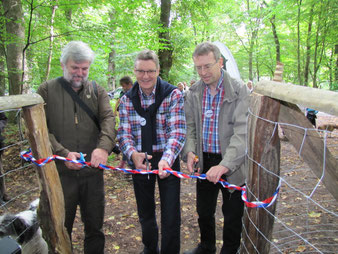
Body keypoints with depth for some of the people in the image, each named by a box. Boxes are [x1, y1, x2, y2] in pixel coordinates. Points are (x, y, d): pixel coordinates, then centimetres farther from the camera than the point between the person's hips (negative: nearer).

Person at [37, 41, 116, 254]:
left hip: (93, 171, 2)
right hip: (60, 172, -1)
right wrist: (62, 153, -17)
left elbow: (108, 119, -7)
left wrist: (104, 147, -26)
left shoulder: (97, 91, 9)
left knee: (95, 226, 15)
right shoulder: (47, 90, 4)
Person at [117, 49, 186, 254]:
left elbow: (178, 132, -19)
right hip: (140, 161, 4)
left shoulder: (173, 95, -10)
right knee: (145, 212, 21)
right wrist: (133, 154, -26)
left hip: (167, 161, -3)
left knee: (171, 215, 4)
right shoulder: (127, 100, 0)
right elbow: (124, 133, -5)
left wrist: (166, 160, -36)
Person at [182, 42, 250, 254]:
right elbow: (190, 126, 6)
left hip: (232, 165, -4)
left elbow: (242, 132, -21)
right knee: (204, 211, 21)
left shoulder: (240, 91, -14)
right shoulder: (194, 92, 2)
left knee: (232, 216, 12)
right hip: (204, 162, 5)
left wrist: (225, 165, -32)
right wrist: (189, 151, -12)